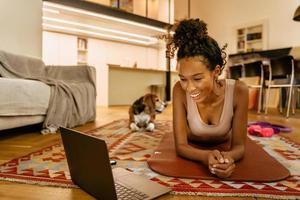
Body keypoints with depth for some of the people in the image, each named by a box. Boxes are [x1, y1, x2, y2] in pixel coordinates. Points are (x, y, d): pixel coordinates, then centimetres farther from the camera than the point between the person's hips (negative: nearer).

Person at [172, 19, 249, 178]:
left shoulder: (238, 91, -29)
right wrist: (206, 157, -46)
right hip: (192, 154, -1)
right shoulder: (180, 90, -29)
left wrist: (228, 158, -44)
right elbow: (181, 145, -25)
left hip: (225, 152, 2)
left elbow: (239, 145, -20)